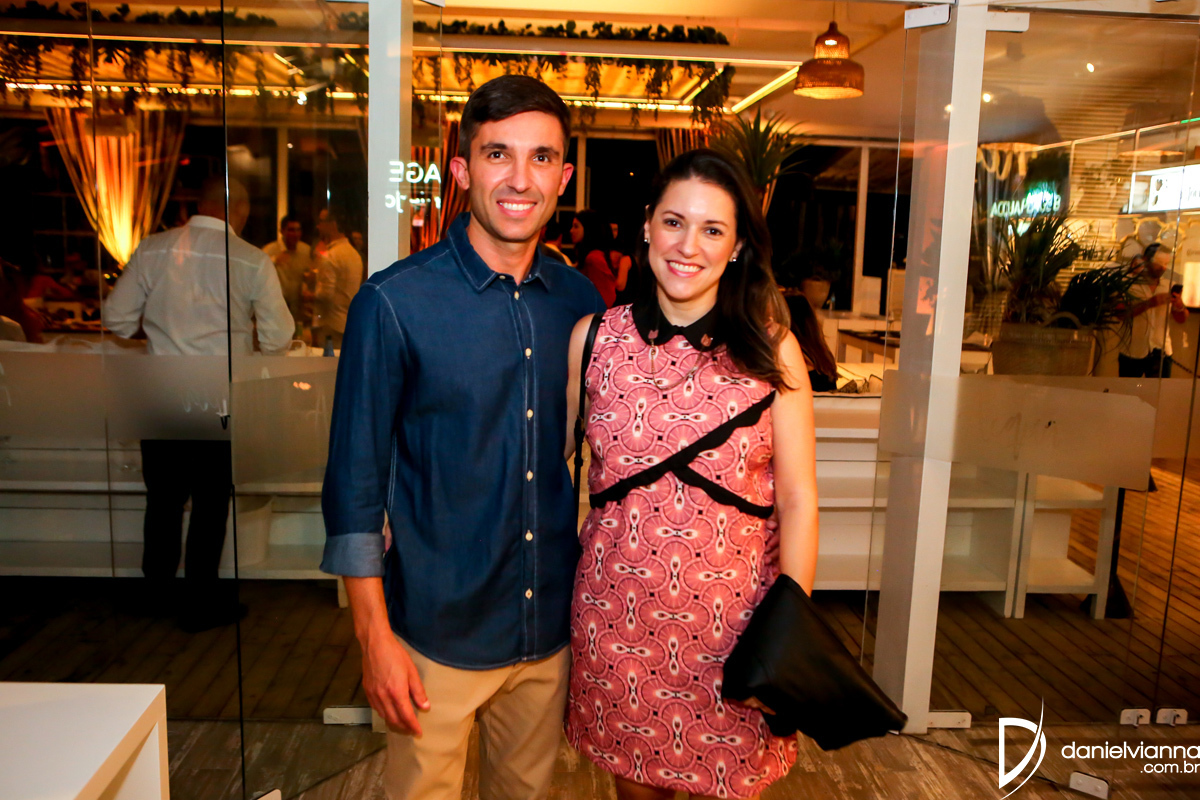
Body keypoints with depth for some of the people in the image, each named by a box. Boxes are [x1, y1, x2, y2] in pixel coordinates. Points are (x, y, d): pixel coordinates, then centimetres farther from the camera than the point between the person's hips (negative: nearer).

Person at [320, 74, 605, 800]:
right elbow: (356, 480, -10)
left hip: (552, 630, 4)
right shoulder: (395, 303, -13)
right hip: (438, 633, -4)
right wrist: (375, 635, -10)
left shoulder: (580, 301, 0)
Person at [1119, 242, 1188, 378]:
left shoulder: (1169, 288, 11)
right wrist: (1149, 303, -24)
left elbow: (1181, 320, 13)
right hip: (1132, 352, -3)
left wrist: (1180, 306, -9)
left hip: (1160, 352, 3)